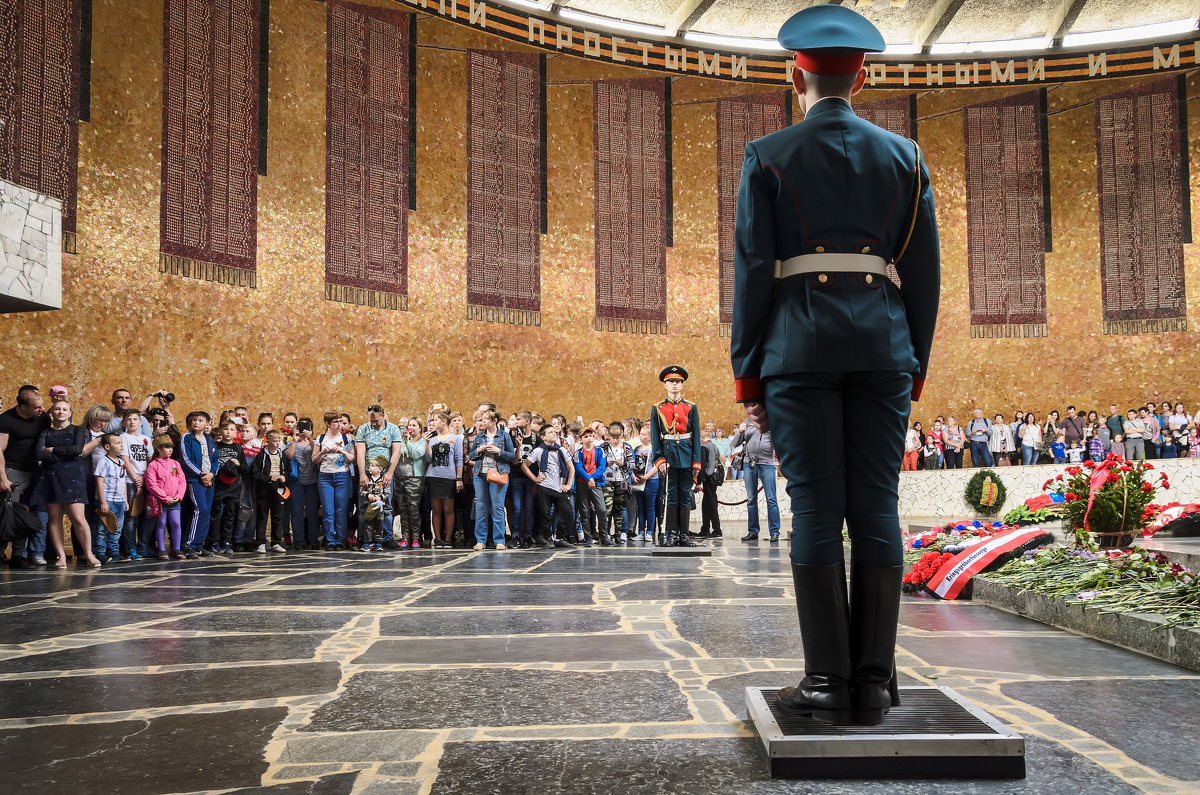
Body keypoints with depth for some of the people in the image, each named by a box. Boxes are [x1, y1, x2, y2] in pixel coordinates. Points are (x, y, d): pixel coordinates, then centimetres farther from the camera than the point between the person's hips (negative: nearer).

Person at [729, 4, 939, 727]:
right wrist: (915, 364, 16)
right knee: (876, 508, 3)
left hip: (800, 342, -2)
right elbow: (925, 271, 10)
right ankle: (874, 682, 6)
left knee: (817, 510, -1)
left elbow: (752, 270, -1)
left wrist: (749, 374, 4)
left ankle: (829, 681, 2)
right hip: (883, 343, 3)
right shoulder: (904, 156, 12)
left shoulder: (768, 157, 3)